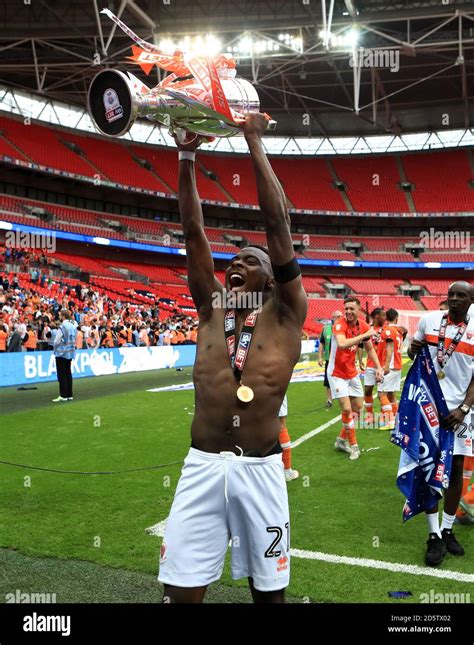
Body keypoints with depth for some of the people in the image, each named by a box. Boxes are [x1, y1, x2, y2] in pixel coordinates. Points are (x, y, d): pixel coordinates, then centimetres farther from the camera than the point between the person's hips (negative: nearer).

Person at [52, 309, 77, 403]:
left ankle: (63, 395, -3)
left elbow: (56, 341, -11)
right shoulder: (73, 327, 6)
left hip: (61, 353, -7)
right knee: (68, 373, 12)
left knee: (62, 375, -3)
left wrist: (55, 349, 5)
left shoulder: (62, 327, -16)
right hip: (70, 352, 7)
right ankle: (69, 395, 14)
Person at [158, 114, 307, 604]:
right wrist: (187, 154, 1)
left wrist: (255, 142, -3)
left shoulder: (286, 314, 3)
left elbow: (277, 223, -4)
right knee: (181, 590, 3)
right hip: (202, 466, 2)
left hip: (259, 470, -2)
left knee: (268, 588, 12)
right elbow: (192, 231, 5)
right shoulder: (210, 309, 11)